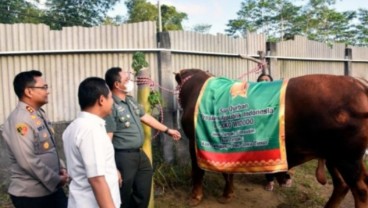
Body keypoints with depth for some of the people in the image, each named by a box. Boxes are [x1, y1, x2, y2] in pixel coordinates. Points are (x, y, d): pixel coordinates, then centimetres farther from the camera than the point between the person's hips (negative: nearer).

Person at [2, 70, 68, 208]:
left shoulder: (40, 114, 7)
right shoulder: (19, 120, -20)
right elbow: (27, 162, -25)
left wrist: (61, 168, 1)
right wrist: (56, 180, -17)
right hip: (30, 195, -8)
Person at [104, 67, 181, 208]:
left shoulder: (130, 100, 7)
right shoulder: (111, 106, -22)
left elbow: (146, 117, 18)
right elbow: (107, 140, -23)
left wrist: (167, 130, 23)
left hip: (139, 153, 9)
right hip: (123, 157, -8)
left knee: (143, 192, 22)